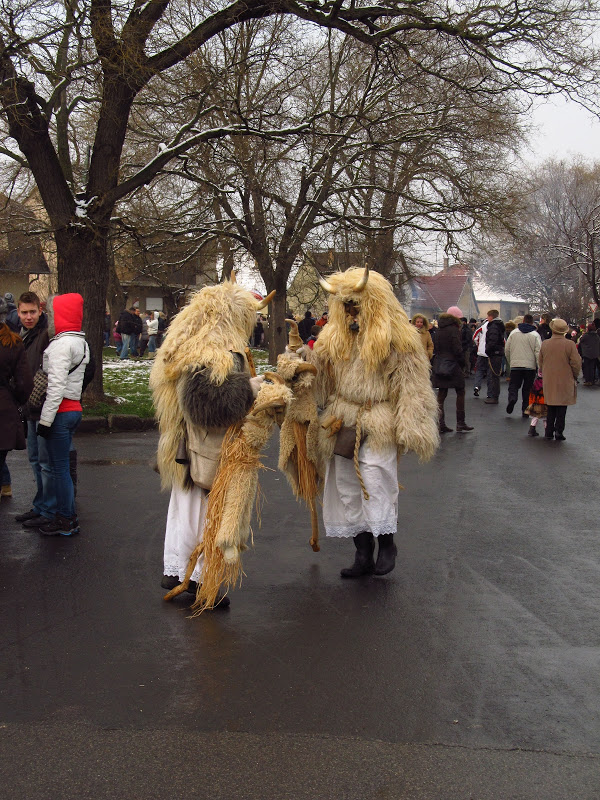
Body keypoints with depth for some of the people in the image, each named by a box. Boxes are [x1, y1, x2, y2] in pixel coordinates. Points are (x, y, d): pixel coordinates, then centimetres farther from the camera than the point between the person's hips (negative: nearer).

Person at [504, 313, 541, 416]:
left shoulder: (514, 332, 4)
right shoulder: (535, 335, -3)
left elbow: (507, 349, 7)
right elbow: (538, 352, -9)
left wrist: (510, 362, 20)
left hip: (515, 365, 1)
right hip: (530, 365, -1)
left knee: (513, 385, 7)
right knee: (527, 389, 9)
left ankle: (512, 398, -24)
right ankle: (525, 410, 10)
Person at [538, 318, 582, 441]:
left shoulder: (544, 344, -1)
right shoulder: (570, 344, -12)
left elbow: (541, 362, 9)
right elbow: (576, 363, -9)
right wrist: (574, 376, 7)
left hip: (548, 381, 3)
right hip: (565, 381, -3)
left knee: (551, 406, 13)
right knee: (562, 406, 5)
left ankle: (549, 431, 14)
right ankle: (559, 430, 0)